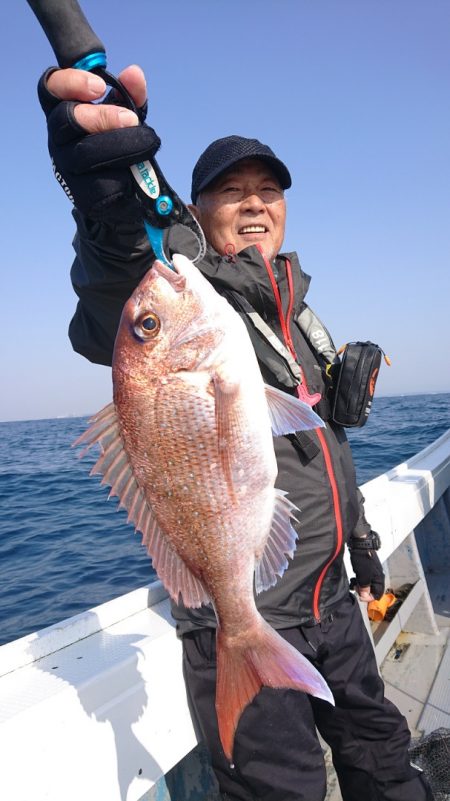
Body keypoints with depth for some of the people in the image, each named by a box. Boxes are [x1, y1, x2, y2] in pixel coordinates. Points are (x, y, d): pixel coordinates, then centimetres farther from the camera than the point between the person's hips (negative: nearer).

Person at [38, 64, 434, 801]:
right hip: (240, 619, -7)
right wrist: (113, 221, -58)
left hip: (331, 600, 7)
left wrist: (364, 550, 20)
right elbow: (115, 328, -38)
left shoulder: (298, 313, 10)